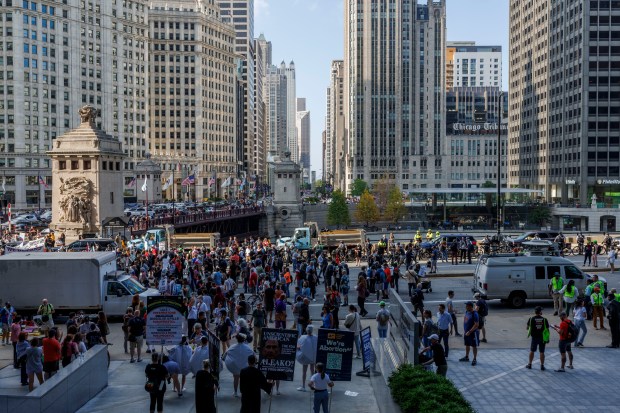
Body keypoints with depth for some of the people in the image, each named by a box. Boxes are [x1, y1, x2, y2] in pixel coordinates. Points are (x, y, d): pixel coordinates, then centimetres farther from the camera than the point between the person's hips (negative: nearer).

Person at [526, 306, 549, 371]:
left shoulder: (531, 319, -7)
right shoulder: (544, 319, -8)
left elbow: (528, 327, 3)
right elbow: (547, 329, -6)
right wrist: (548, 338, 1)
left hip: (534, 337, 0)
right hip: (542, 338, 0)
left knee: (532, 351, 13)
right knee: (542, 352, 6)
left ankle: (530, 364, 20)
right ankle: (542, 366, 8)